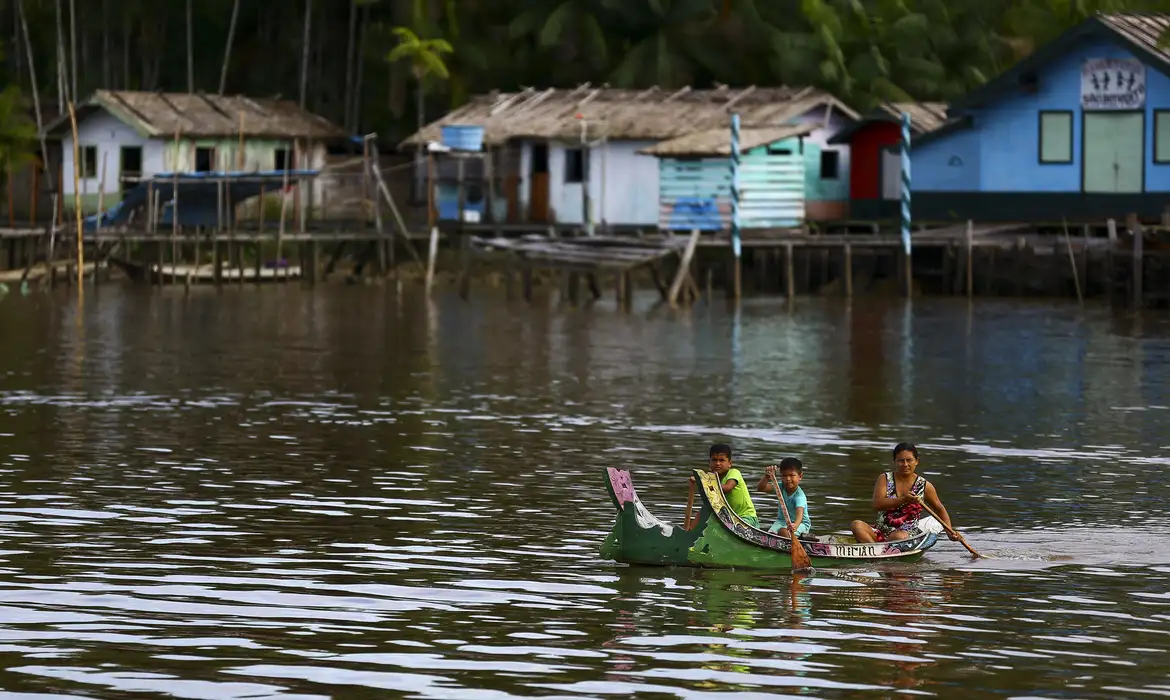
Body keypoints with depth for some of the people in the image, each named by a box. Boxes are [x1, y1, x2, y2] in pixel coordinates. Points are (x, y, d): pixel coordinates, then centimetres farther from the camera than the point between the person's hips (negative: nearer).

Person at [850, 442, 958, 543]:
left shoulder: (924, 486, 4)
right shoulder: (884, 479, 4)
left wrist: (949, 532, 5)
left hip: (908, 535, -2)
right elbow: (877, 504, -13)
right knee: (857, 525, -28)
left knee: (899, 536, -39)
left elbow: (940, 510, 19)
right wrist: (903, 499, -25)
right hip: (881, 532, 2)